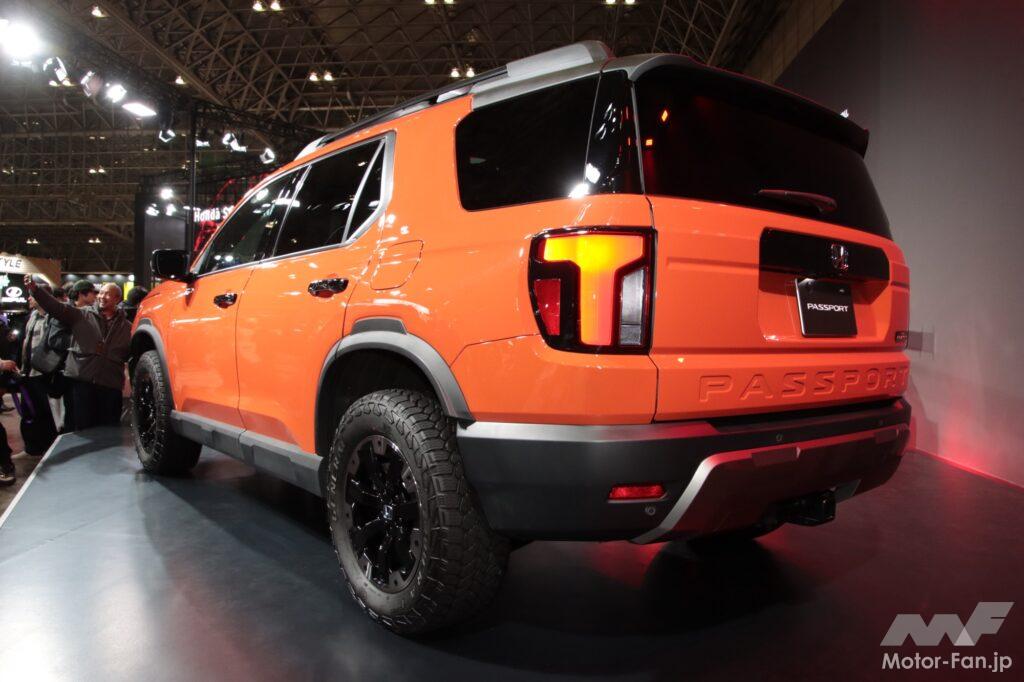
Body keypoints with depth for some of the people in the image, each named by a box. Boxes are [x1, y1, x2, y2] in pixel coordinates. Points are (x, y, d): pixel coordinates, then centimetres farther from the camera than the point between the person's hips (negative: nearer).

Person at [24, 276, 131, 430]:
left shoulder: (126, 326, 9)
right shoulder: (82, 315, 7)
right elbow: (57, 307, -6)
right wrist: (35, 289, -18)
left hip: (111, 384, 1)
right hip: (82, 379, -1)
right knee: (82, 428, 5)